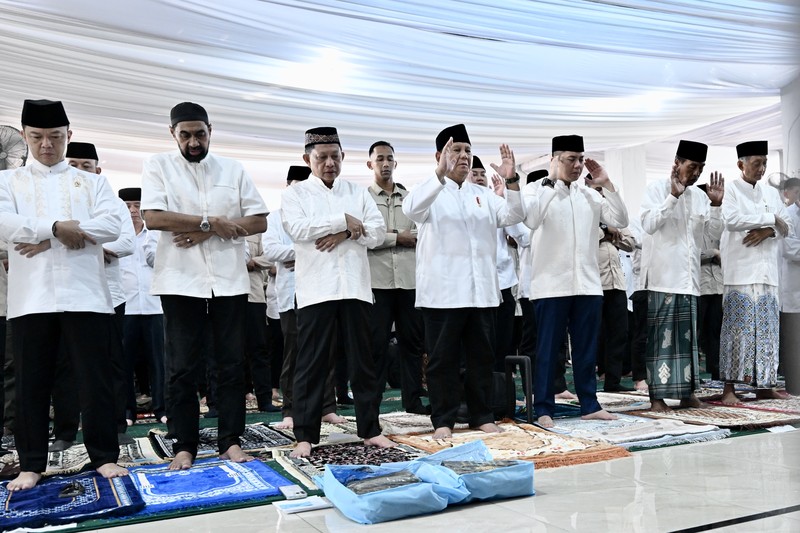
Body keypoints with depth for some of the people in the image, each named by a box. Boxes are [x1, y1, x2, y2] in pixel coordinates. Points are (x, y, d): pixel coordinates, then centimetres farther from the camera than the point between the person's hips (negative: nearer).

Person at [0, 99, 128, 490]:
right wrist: (57, 228, -12)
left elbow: (112, 226, -4)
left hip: (86, 295, 0)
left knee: (95, 380, 1)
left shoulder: (93, 182, 13)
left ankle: (104, 456, 12)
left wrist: (46, 238, -8)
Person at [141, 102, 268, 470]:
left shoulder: (233, 169, 9)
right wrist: (212, 222, -11)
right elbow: (153, 218, -10)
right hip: (180, 282, -2)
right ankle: (184, 447, 14)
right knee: (182, 369, 4)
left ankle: (230, 441, 16)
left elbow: (260, 221, 3)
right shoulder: (158, 166, 4)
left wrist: (208, 231, -9)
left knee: (231, 364, 6)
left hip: (229, 281, 2)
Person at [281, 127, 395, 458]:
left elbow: (379, 232, 5)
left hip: (355, 288, 3)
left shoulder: (358, 192, 15)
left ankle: (370, 430, 17)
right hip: (316, 290, -3)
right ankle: (305, 436, 9)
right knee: (311, 365, 1)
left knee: (363, 361, 8)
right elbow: (297, 228, -12)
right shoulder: (295, 193, 7)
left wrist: (346, 234, -12)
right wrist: (344, 220, -10)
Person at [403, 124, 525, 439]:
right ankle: (443, 420, 12)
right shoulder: (430, 191, 1)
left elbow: (514, 216, 4)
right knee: (442, 359, 3)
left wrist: (511, 181, -13)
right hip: (442, 291, -4)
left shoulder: (483, 195, 16)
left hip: (482, 290, 5)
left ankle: (482, 416, 21)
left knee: (482, 356, 10)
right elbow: (410, 209, -21)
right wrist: (440, 174, -34)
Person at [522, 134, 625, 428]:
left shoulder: (590, 193, 13)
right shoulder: (537, 189, 0)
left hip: (587, 283, 5)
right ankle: (543, 409, 8)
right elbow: (530, 220, -19)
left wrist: (607, 185, 0)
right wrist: (552, 181, -15)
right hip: (551, 284, -4)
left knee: (586, 348, 11)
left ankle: (589, 405, 21)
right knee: (548, 349, 1)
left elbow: (621, 221, 7)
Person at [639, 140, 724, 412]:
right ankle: (657, 395, -1)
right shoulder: (657, 188, -2)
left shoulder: (700, 196, 13)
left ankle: (686, 392, 17)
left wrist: (716, 204, -4)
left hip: (689, 277, 6)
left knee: (687, 335, 9)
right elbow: (649, 224, -16)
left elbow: (714, 233, 10)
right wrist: (673, 196, -21)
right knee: (660, 335, -5)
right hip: (662, 276, -6)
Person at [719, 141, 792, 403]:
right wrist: (770, 218, -8)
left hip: (767, 271, 6)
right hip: (741, 270, -5)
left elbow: (787, 227, 12)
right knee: (737, 327, -7)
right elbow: (731, 219, -16)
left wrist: (767, 231, -9)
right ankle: (729, 387, -5)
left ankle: (763, 385, 13)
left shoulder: (772, 193, 17)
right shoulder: (730, 190, 1)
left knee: (766, 329, 6)